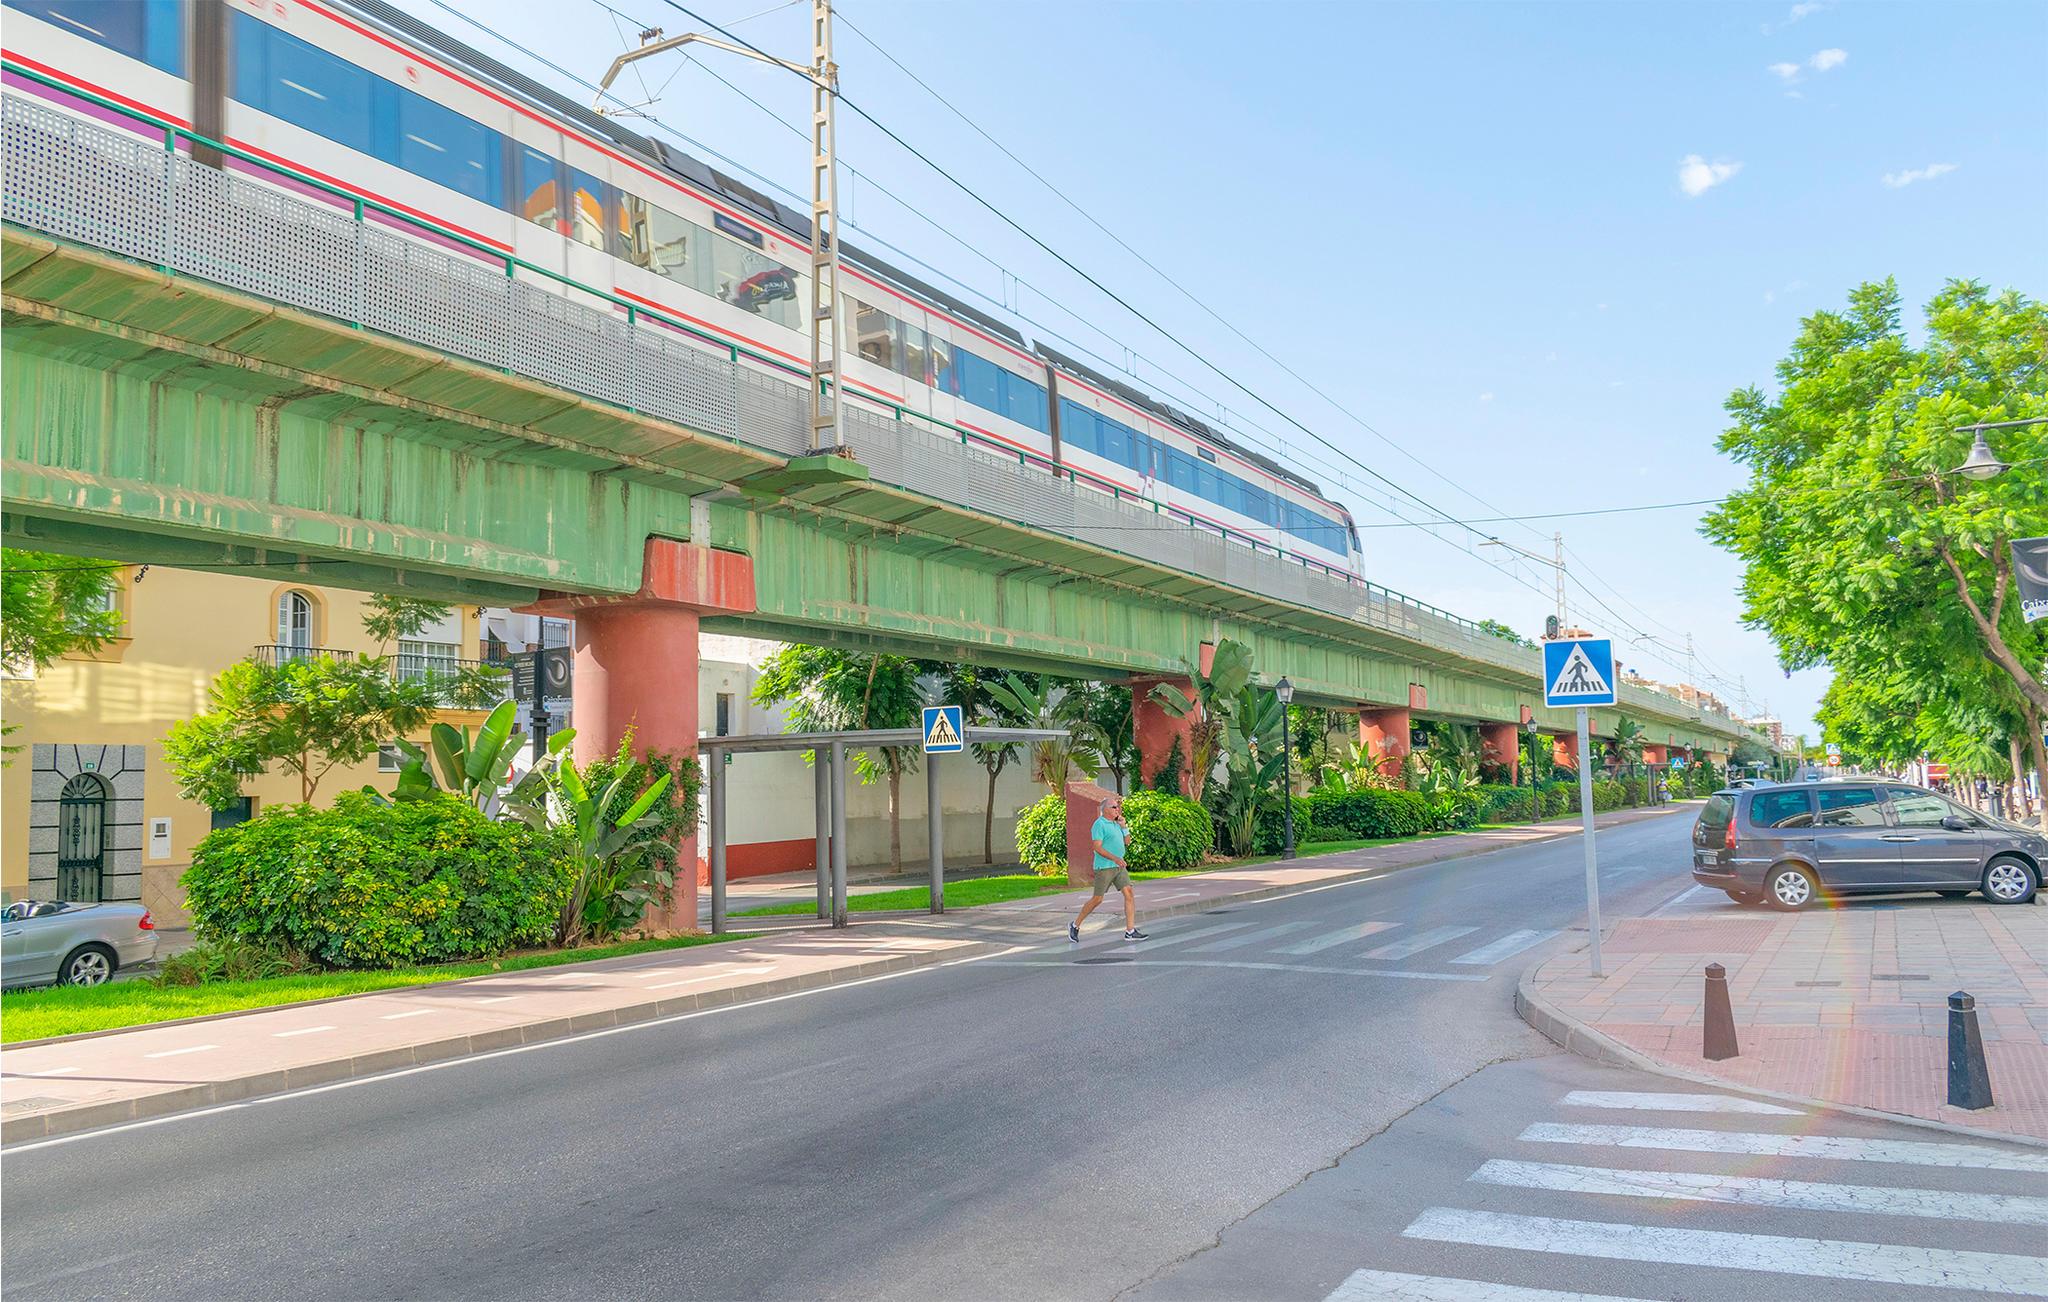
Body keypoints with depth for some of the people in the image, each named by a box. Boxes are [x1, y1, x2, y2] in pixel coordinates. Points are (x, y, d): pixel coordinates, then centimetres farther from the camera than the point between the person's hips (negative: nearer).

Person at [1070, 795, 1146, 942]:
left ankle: (1130, 931, -5)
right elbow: (1098, 848, -19)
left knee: (1129, 894, -6)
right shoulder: (1099, 824, -11)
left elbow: (1127, 842, 17)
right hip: (1104, 867, -7)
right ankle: (1075, 925, 16)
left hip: (1119, 867, 7)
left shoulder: (1116, 824, 14)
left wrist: (1124, 826, 6)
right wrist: (1115, 858, -27)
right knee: (1097, 899, -2)